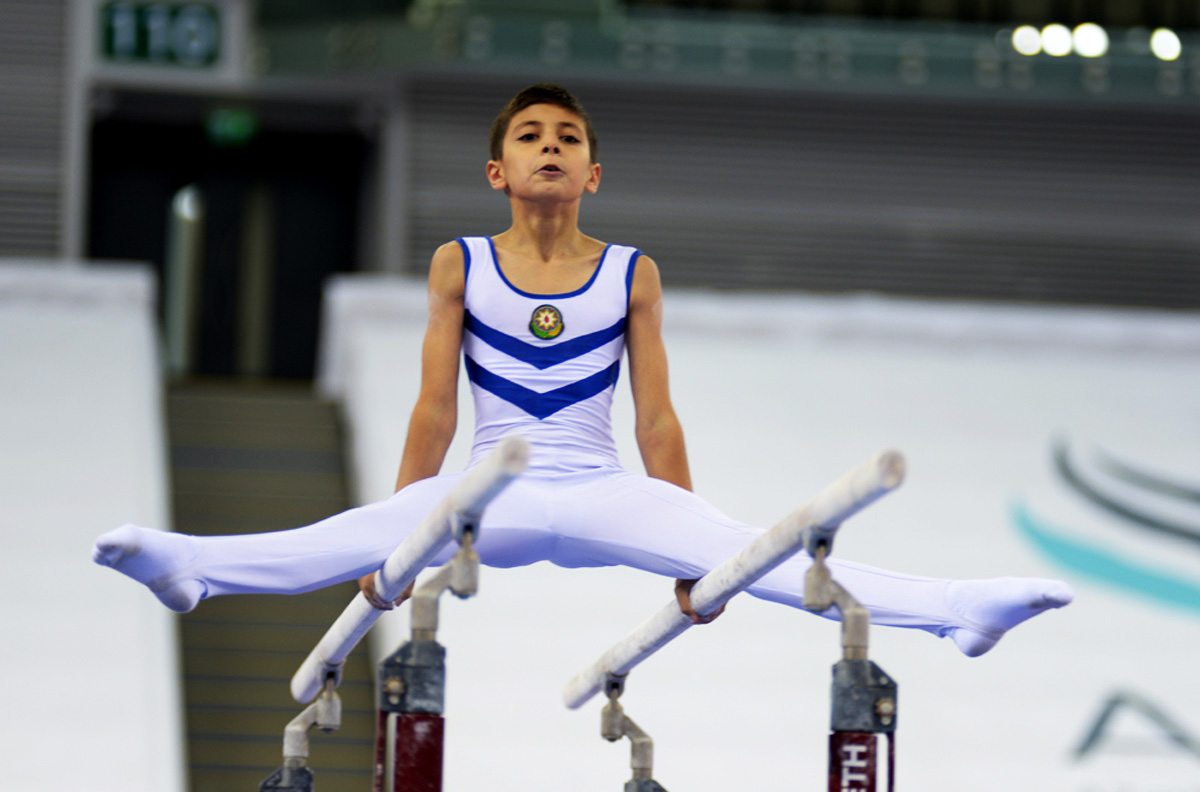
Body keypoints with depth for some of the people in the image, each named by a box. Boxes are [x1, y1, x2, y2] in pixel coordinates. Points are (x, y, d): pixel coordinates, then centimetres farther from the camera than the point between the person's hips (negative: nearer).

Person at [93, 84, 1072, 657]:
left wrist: (688, 544, 0)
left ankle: (958, 608, -34)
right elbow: (436, 405, 3)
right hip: (491, 489, 0)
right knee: (352, 538, -28)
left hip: (599, 493, 0)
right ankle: (186, 565, -52)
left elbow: (655, 417, 4)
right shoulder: (460, 265, 4)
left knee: (749, 552, -22)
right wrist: (402, 531, -1)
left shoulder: (632, 275, 4)